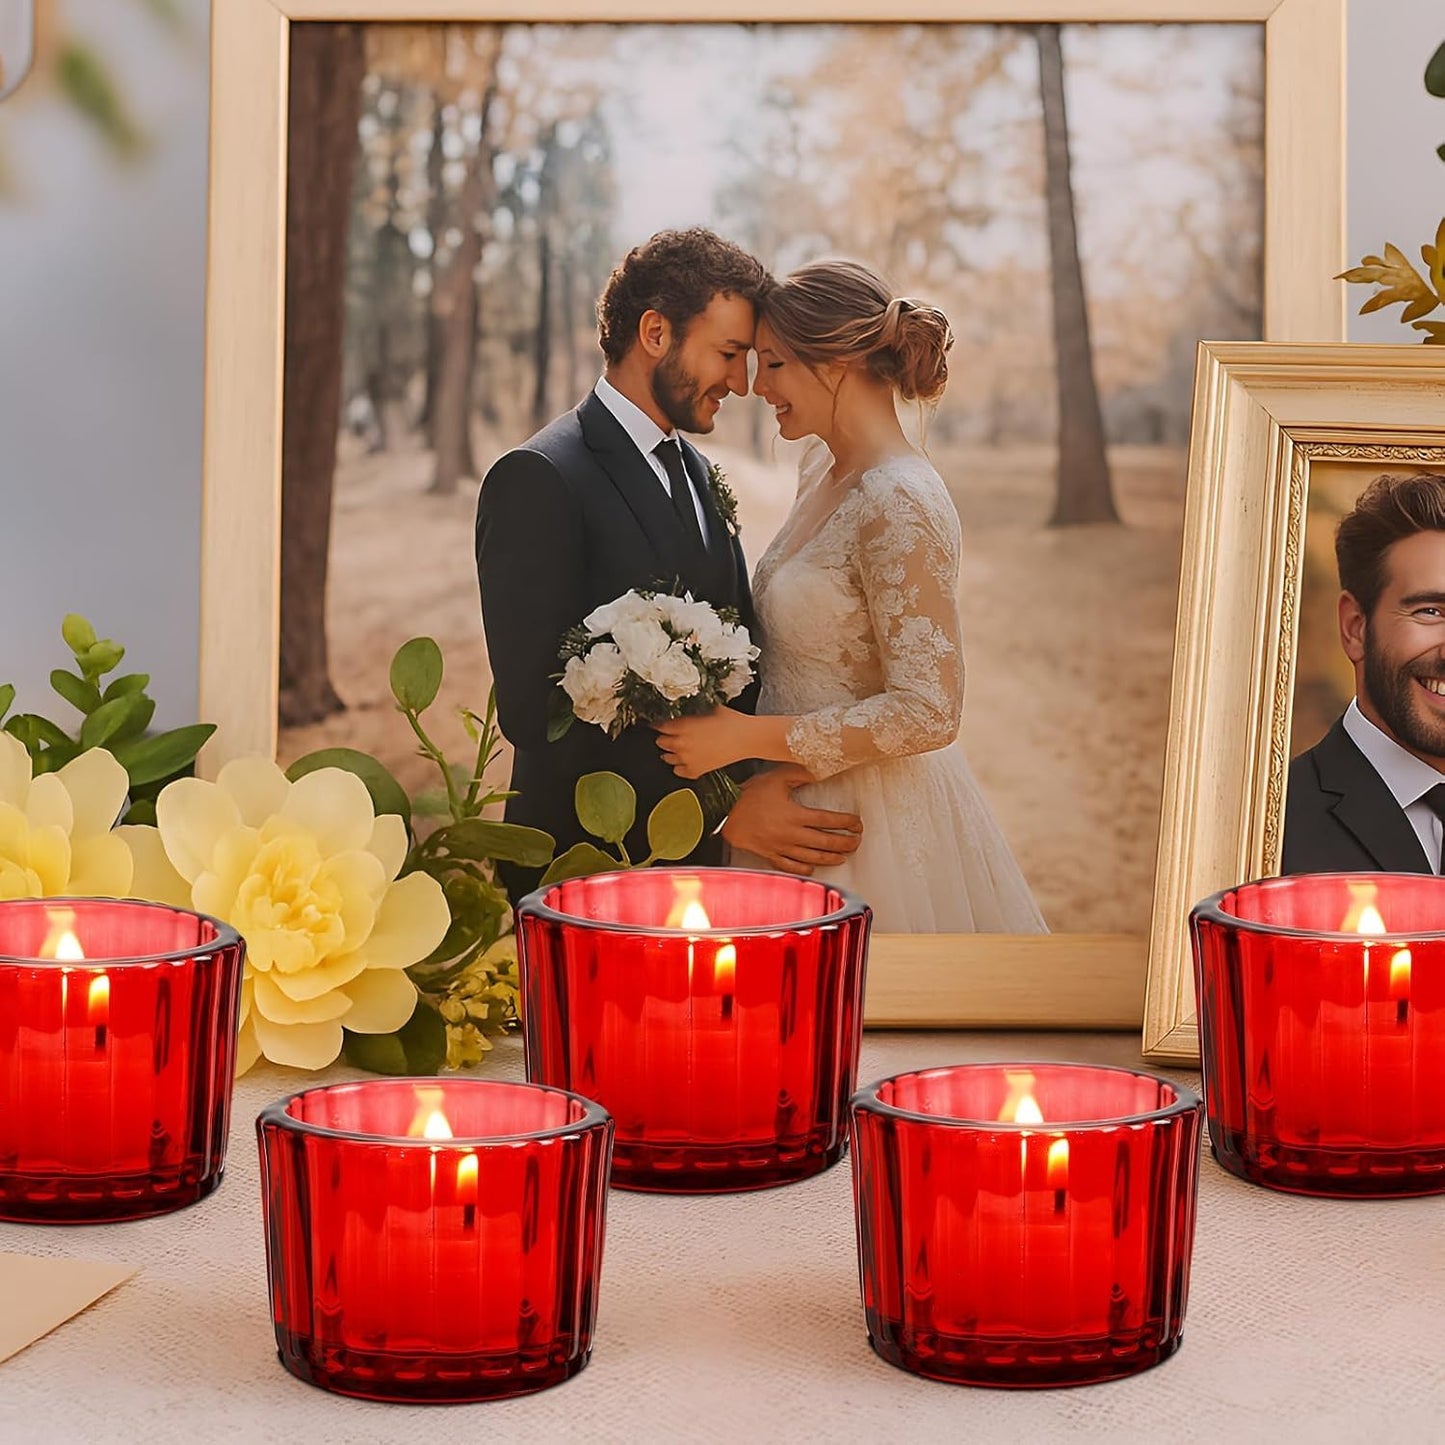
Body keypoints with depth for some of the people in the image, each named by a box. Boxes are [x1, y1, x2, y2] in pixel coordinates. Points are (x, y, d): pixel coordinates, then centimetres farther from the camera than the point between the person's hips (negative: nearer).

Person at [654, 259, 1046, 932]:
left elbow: (928, 712, -25)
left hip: (877, 820, -9)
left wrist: (747, 737, -22)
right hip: (806, 803, 9)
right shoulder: (821, 468, 6)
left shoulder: (899, 505, -22)